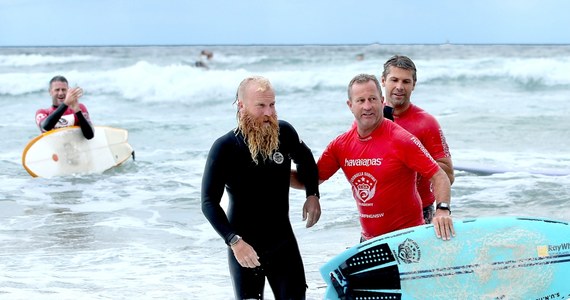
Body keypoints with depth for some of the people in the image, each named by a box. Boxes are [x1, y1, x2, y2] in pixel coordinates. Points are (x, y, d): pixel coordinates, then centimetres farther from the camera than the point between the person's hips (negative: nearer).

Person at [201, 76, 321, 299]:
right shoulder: (224, 148, -16)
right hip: (243, 247, -3)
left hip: (283, 241, 3)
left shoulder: (284, 133, -6)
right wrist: (234, 241, -24)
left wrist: (312, 195, 4)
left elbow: (305, 159, 17)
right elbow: (209, 203, -14)